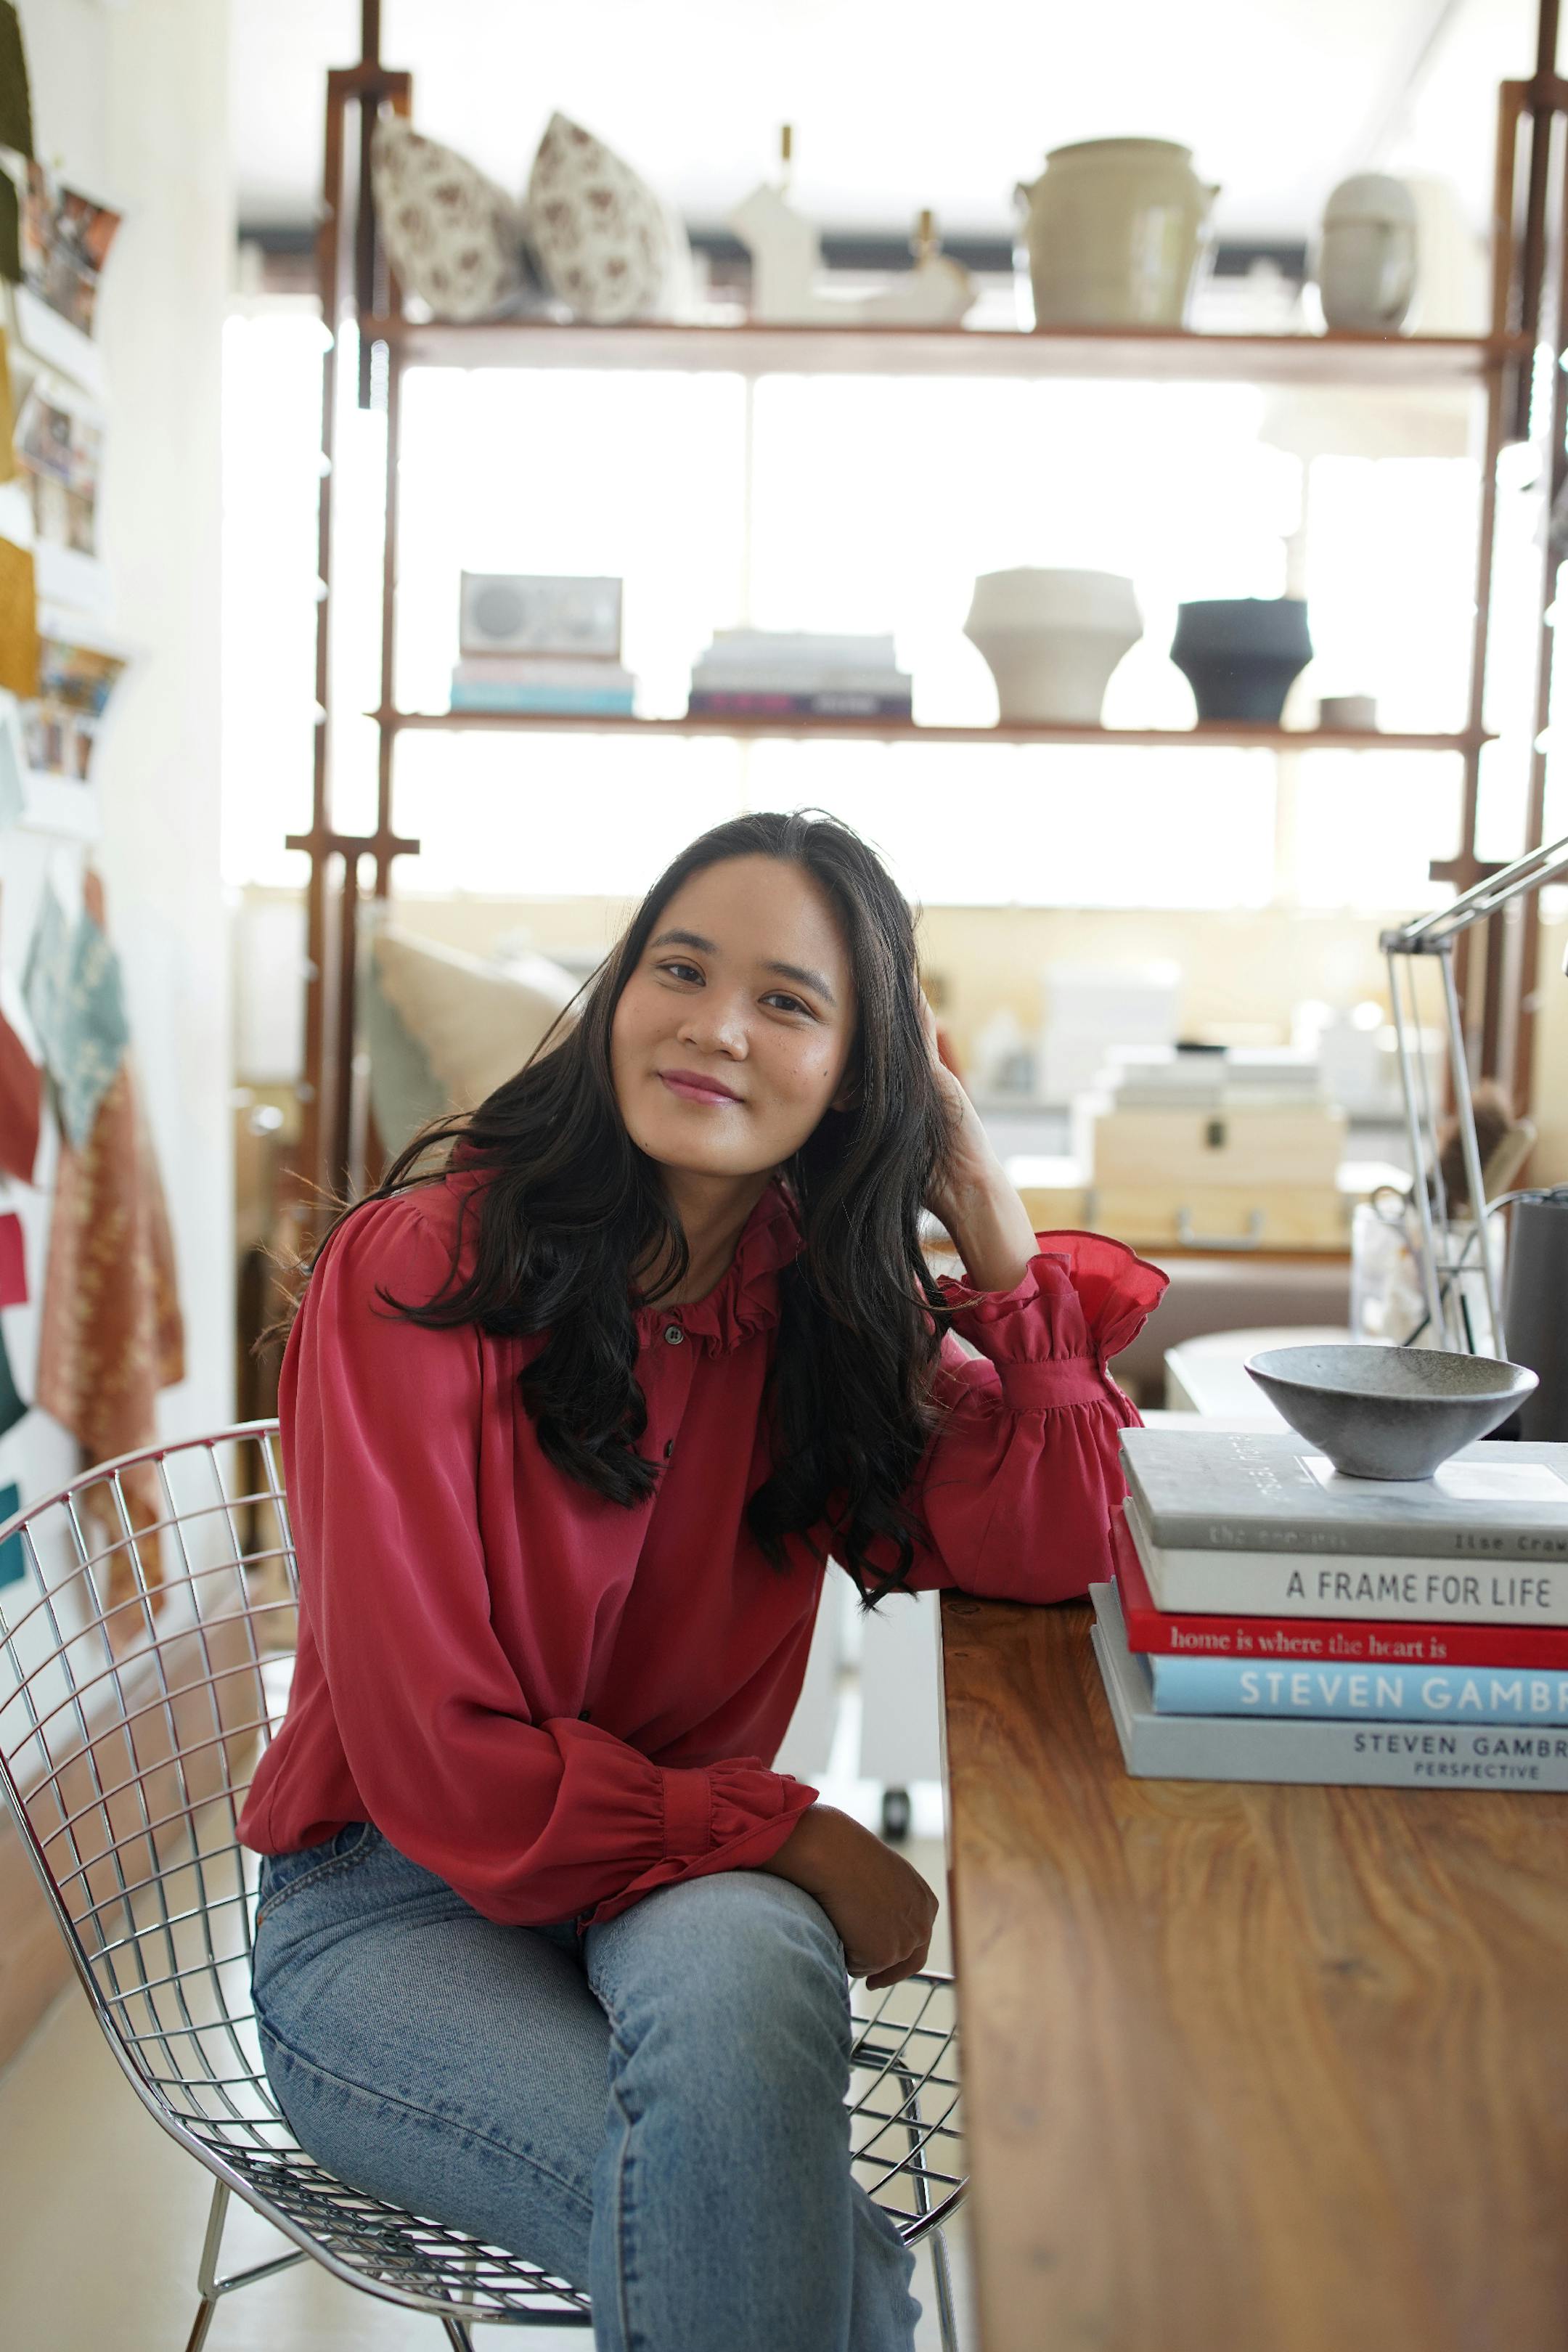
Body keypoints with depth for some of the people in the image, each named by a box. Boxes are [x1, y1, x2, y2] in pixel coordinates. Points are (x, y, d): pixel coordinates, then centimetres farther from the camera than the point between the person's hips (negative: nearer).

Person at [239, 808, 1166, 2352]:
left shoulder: (822, 1291, 0)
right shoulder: (419, 1269, -16)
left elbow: (1039, 1553, -11)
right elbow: (442, 1763, -18)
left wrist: (990, 1223, -13)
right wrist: (789, 1834, -17)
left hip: (692, 1885, 4)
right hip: (393, 1902, -3)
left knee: (737, 1971, -33)